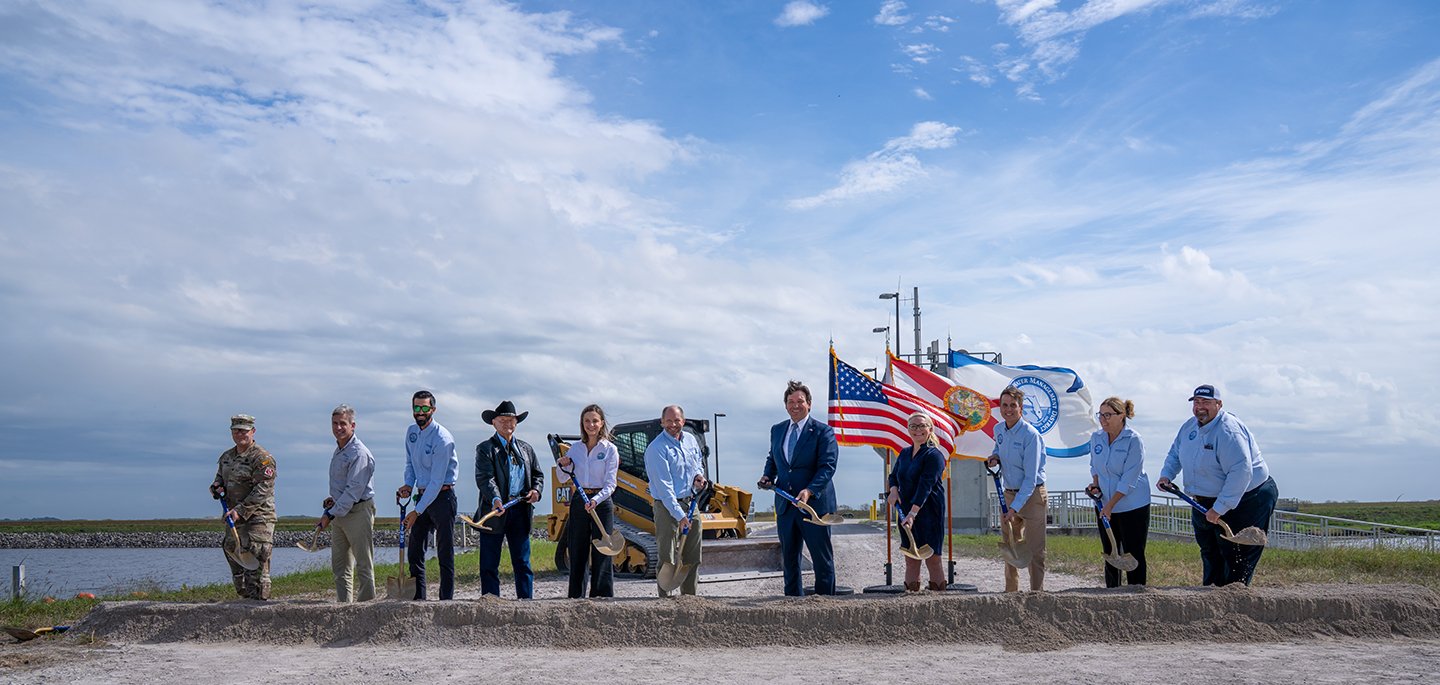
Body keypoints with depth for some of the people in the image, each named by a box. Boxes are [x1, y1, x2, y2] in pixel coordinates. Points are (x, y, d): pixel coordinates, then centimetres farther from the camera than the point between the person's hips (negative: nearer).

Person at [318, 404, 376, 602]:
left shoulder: (359, 453, -16)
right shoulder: (338, 450, 14)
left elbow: (354, 490, -20)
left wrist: (330, 515, -19)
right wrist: (334, 498, 6)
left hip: (358, 512, -10)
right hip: (341, 513, 10)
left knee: (363, 565, -3)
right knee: (340, 566, 12)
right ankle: (344, 605, 19)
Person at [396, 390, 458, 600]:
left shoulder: (442, 439, -18)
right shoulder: (411, 432, 6)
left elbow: (437, 481, -19)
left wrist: (417, 511, -19)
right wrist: (408, 485, 0)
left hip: (442, 497, -8)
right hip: (422, 495, 8)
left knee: (445, 553, -3)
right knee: (414, 551, 8)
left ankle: (446, 600, 1)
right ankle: (418, 599, 15)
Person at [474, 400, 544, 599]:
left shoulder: (526, 448, 17)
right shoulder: (485, 449, 0)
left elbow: (537, 474, 22)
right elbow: (485, 478, -13)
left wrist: (536, 490, -1)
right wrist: (495, 499, -30)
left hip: (521, 511, 4)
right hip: (495, 511, -4)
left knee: (523, 562, 8)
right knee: (489, 564, 2)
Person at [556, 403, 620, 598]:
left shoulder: (610, 449, -3)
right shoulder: (576, 448, 9)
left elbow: (610, 484, -8)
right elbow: (562, 479, 13)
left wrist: (595, 500, -24)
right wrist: (564, 466, -7)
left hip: (602, 502, -4)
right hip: (579, 502, 4)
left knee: (601, 554, -4)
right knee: (577, 553, 8)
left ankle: (602, 597, 1)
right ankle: (575, 597, 17)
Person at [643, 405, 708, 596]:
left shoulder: (690, 440, 7)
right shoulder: (656, 448, -15)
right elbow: (664, 487, -20)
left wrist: (699, 475, 3)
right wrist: (679, 515, -25)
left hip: (691, 503, 7)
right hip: (667, 506, -7)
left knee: (693, 557, 13)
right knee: (667, 558, -6)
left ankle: (691, 596, 24)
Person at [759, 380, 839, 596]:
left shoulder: (823, 432, -6)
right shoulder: (777, 430, 12)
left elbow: (827, 466, -14)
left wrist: (809, 491, -27)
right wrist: (768, 476, 4)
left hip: (815, 503, -5)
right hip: (785, 504, 6)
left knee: (822, 558, 2)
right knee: (789, 558, 12)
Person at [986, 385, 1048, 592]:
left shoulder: (1031, 435, -19)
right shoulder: (998, 429, 3)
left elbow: (1030, 478, -21)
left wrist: (1015, 507, -26)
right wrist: (994, 457, 3)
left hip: (1032, 495, -7)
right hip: (1009, 494, 7)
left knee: (1034, 550, -5)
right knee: (1010, 547, 15)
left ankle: (1037, 592, 1)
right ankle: (1010, 591, 25)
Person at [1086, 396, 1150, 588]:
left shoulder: (1133, 440, -15)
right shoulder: (1096, 438, 3)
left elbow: (1129, 480, -18)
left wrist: (1110, 505, -18)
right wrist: (1095, 484, 0)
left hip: (1132, 507, -6)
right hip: (1105, 506, 6)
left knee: (1134, 555, -1)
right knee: (1110, 554, 12)